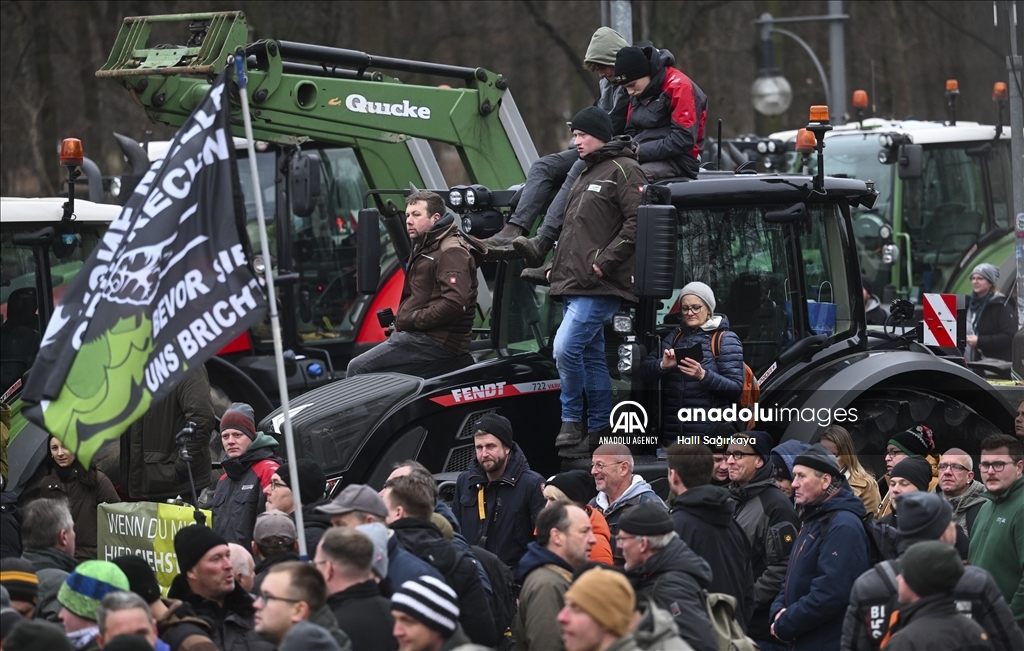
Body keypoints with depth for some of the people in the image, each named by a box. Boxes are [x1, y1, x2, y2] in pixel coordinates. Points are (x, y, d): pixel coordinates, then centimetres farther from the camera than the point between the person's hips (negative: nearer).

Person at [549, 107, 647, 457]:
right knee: (592, 357, 11)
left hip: (599, 286, -10)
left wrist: (603, 262, -19)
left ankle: (572, 422, -8)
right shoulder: (586, 174, 22)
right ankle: (599, 430, 14)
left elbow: (637, 222, -18)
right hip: (573, 284, 10)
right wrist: (558, 267, 17)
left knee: (566, 347, -18)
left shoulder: (624, 171, -8)